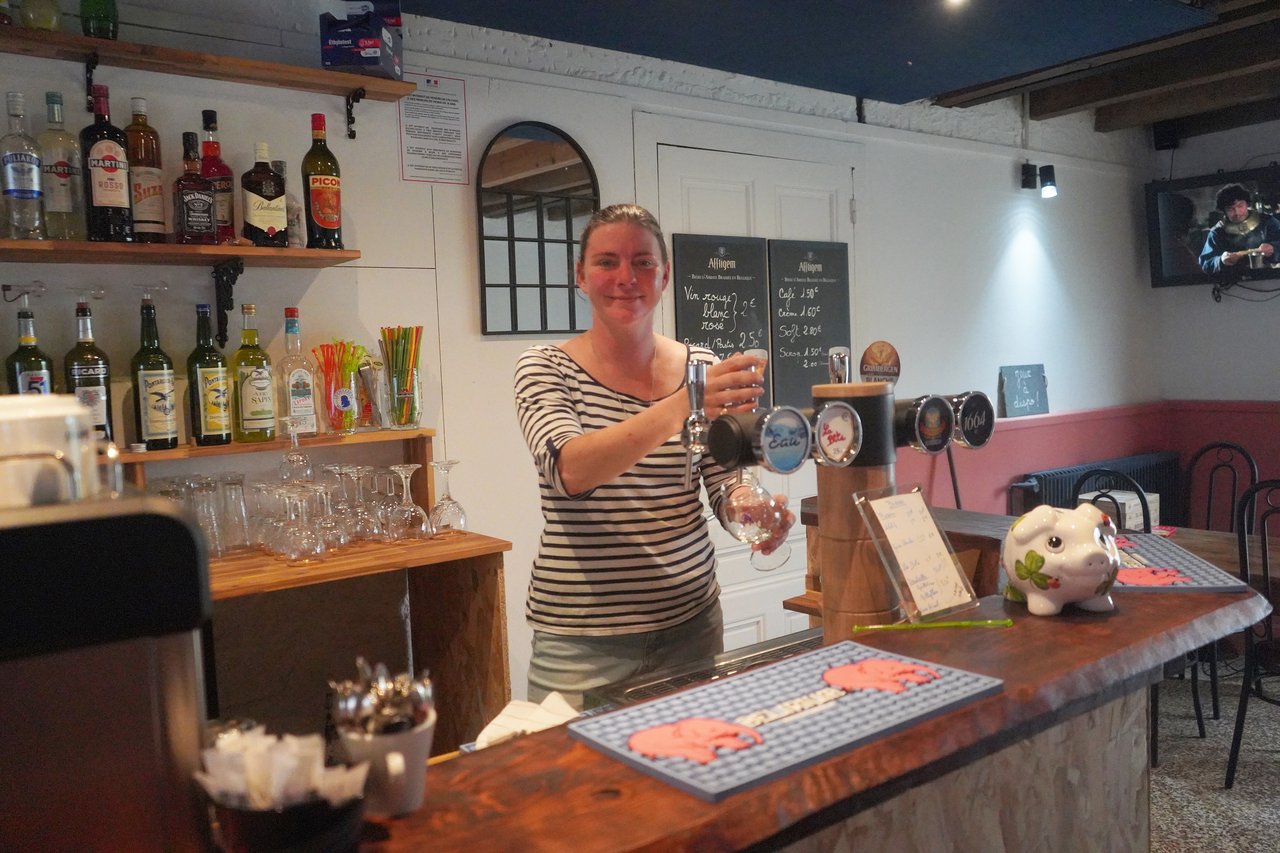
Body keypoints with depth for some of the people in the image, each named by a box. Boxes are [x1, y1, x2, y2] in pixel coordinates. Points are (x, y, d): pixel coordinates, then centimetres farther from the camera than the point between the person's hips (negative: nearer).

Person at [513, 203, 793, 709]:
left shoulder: (702, 367, 2)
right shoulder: (545, 369, -7)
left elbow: (724, 486, 5)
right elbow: (570, 471, -25)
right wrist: (678, 409, -38)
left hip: (691, 619, 4)